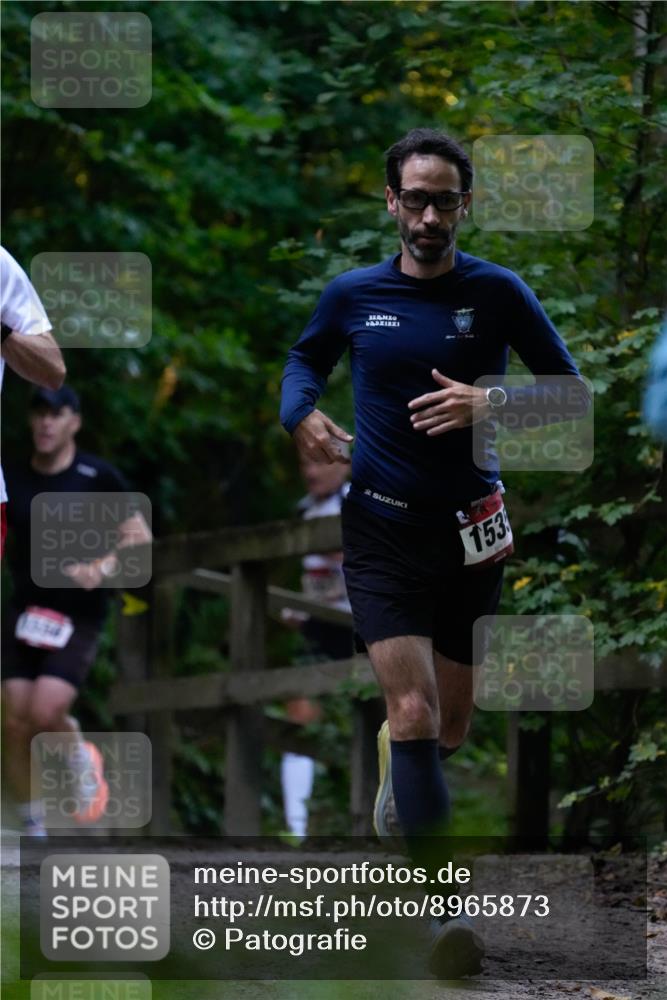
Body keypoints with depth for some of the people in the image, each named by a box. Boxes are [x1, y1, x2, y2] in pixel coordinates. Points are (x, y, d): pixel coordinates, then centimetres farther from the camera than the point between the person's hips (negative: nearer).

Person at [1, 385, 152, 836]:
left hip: (79, 618, -4)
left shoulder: (98, 477, -6)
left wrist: (103, 567, -20)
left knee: (44, 712, -22)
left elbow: (141, 537, -4)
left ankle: (81, 758, 12)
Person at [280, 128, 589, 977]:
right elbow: (306, 358, 22)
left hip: (470, 528, 1)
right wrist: (302, 412, -1)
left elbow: (572, 392, -1)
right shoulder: (353, 294, 1)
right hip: (382, 528, -1)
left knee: (449, 727, 12)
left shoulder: (496, 293, -3)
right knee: (415, 711, -16)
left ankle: (396, 770, 49)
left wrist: (492, 406, -19)